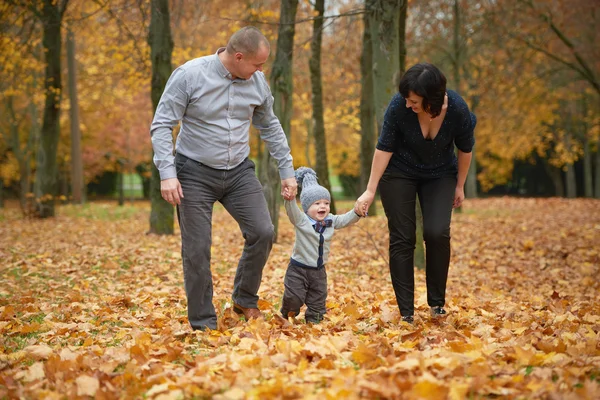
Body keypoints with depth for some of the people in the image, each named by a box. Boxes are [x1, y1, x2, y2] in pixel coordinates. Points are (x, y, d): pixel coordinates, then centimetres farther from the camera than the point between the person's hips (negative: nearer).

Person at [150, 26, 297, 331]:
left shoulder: (257, 82, -1)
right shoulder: (189, 75, -15)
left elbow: (270, 128, 14)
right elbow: (161, 126, -13)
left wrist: (286, 171, 13)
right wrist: (167, 173, -22)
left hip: (239, 171, 4)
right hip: (195, 173, -4)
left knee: (262, 233, -7)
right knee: (197, 250, -2)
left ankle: (245, 300, 16)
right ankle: (203, 324, 11)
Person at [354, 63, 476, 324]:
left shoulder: (458, 110, -26)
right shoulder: (398, 106, -28)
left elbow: (465, 149, -8)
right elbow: (384, 147, -17)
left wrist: (459, 187, 1)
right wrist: (370, 191, -16)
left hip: (440, 176, 0)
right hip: (399, 174, 0)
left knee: (437, 233, -17)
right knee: (402, 239, -5)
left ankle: (437, 301, 1)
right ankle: (406, 311, 0)